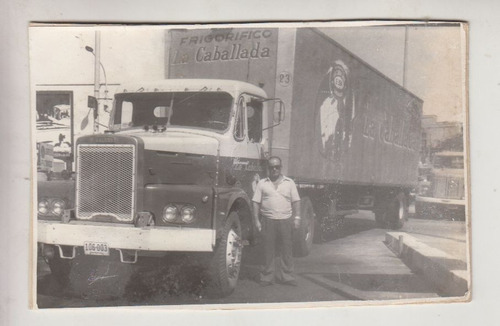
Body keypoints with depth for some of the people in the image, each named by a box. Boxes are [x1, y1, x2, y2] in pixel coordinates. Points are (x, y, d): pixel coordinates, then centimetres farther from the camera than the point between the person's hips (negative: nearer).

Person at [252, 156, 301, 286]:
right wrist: (256, 220, -2)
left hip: (286, 221, 1)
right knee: (269, 250, 2)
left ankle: (287, 276, 10)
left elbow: (296, 201, 9)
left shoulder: (289, 183, 11)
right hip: (268, 221, -1)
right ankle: (267, 276, 9)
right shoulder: (262, 183, 8)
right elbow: (256, 202, 5)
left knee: (286, 250, 4)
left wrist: (297, 217, -1)